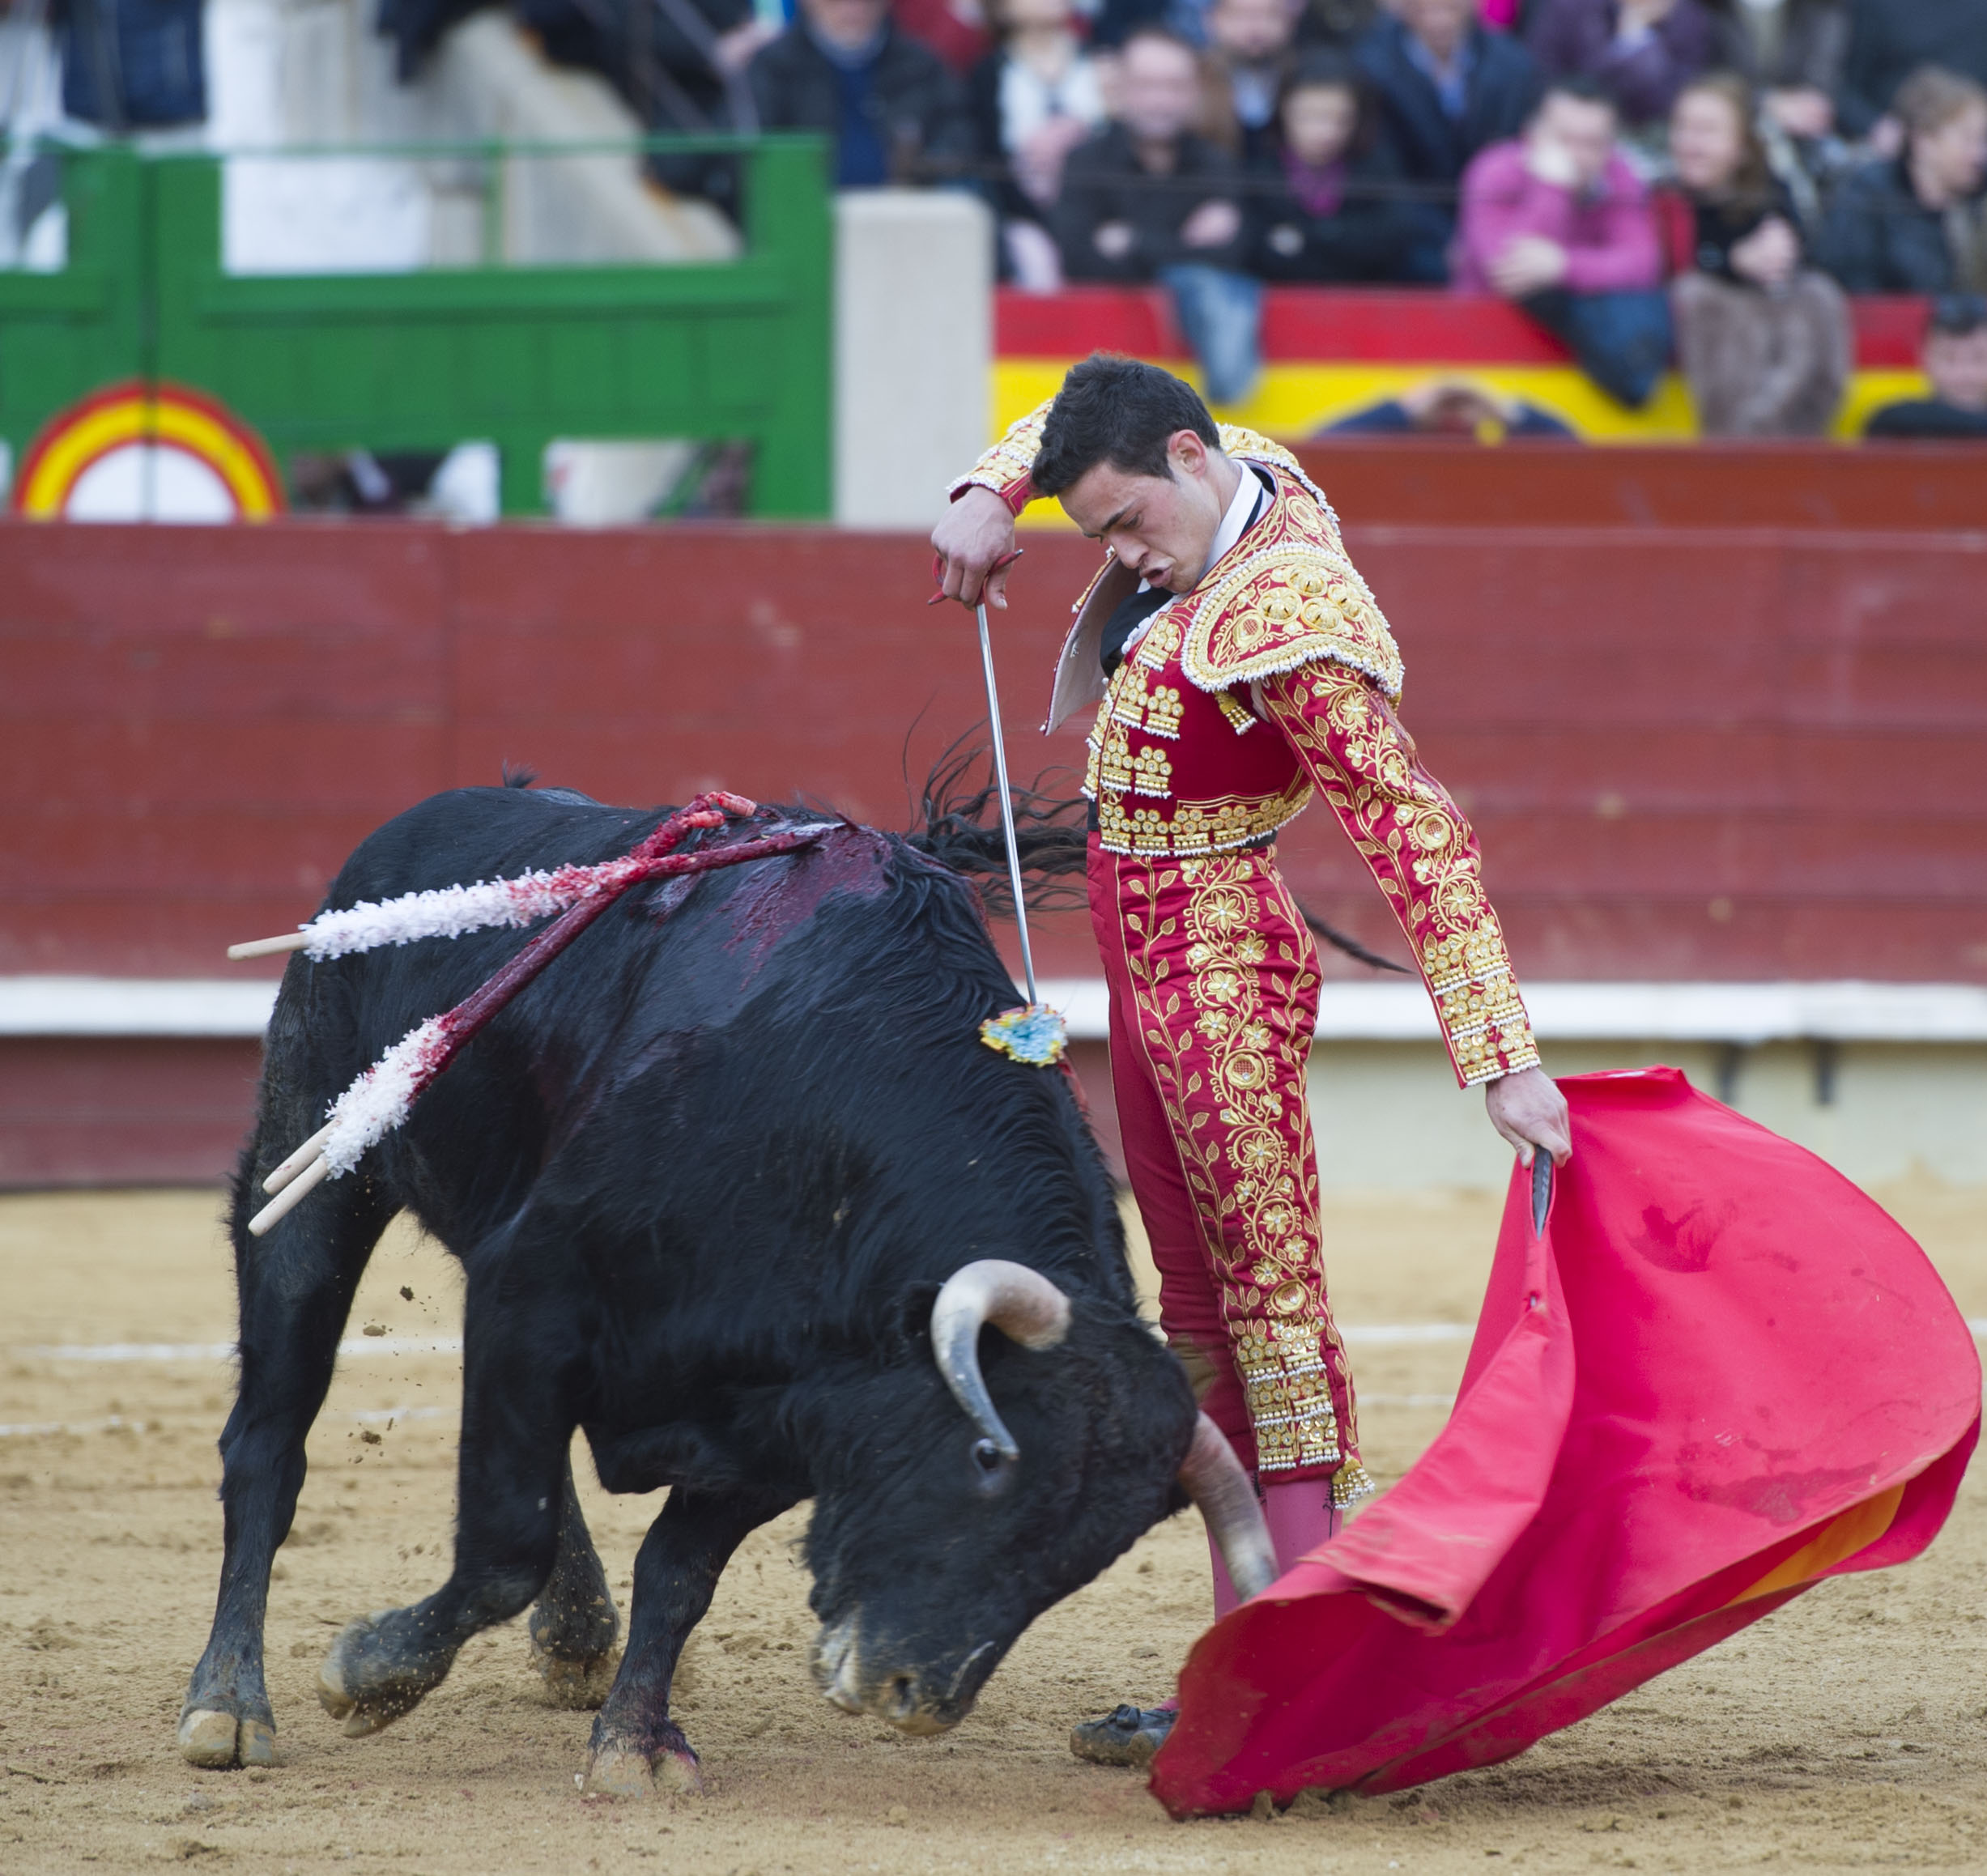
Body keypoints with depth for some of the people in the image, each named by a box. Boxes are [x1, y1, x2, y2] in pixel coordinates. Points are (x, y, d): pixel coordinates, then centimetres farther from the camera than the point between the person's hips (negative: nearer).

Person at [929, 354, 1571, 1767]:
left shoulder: (1290, 619, -22)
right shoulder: (1240, 480, 5)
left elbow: (1422, 840, -25)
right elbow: (1057, 428, 25)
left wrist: (1501, 1059, -29)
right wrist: (988, 499, 4)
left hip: (1219, 961, -10)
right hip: (1149, 961, 10)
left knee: (1271, 1294, -11)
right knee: (1203, 1311, 10)